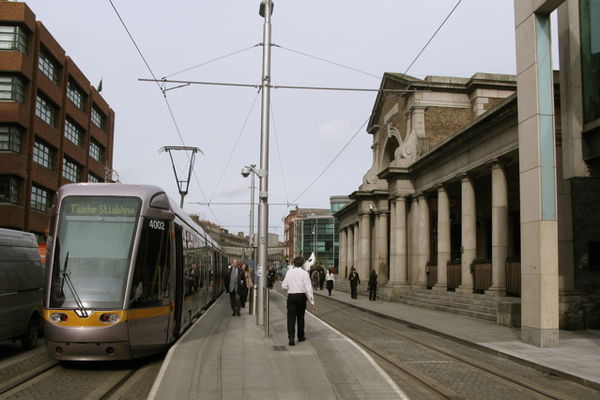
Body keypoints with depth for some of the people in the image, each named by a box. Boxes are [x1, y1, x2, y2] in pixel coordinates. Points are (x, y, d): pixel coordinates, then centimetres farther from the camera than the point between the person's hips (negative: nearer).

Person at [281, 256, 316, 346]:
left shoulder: (289, 272, 1)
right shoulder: (304, 273, -5)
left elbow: (284, 286, 3)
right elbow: (308, 288, -8)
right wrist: (312, 302, -5)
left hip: (291, 296, 0)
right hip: (301, 296, 0)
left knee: (291, 317, 0)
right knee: (300, 317, 16)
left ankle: (291, 338, -15)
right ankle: (301, 337, 30)